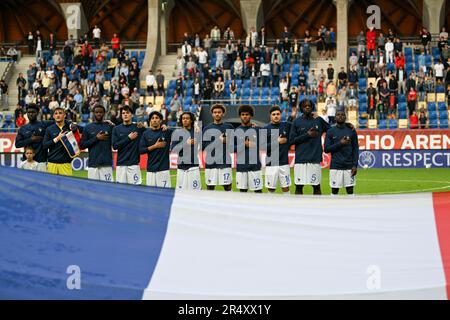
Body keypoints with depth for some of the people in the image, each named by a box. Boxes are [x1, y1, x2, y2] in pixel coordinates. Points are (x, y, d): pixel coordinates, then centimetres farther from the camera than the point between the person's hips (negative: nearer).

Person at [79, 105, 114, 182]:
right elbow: (82, 145, 3)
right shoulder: (88, 128, 9)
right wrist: (96, 138, -4)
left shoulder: (109, 127, 9)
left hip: (107, 163, 0)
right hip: (93, 163, 0)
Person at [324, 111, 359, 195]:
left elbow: (355, 149, 5)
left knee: (350, 190, 2)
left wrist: (355, 165, -4)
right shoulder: (330, 132, 4)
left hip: (349, 166, 1)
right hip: (335, 166, -1)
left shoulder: (351, 131, 6)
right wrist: (340, 143, -12)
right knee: (334, 191, 2)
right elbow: (326, 149, -1)